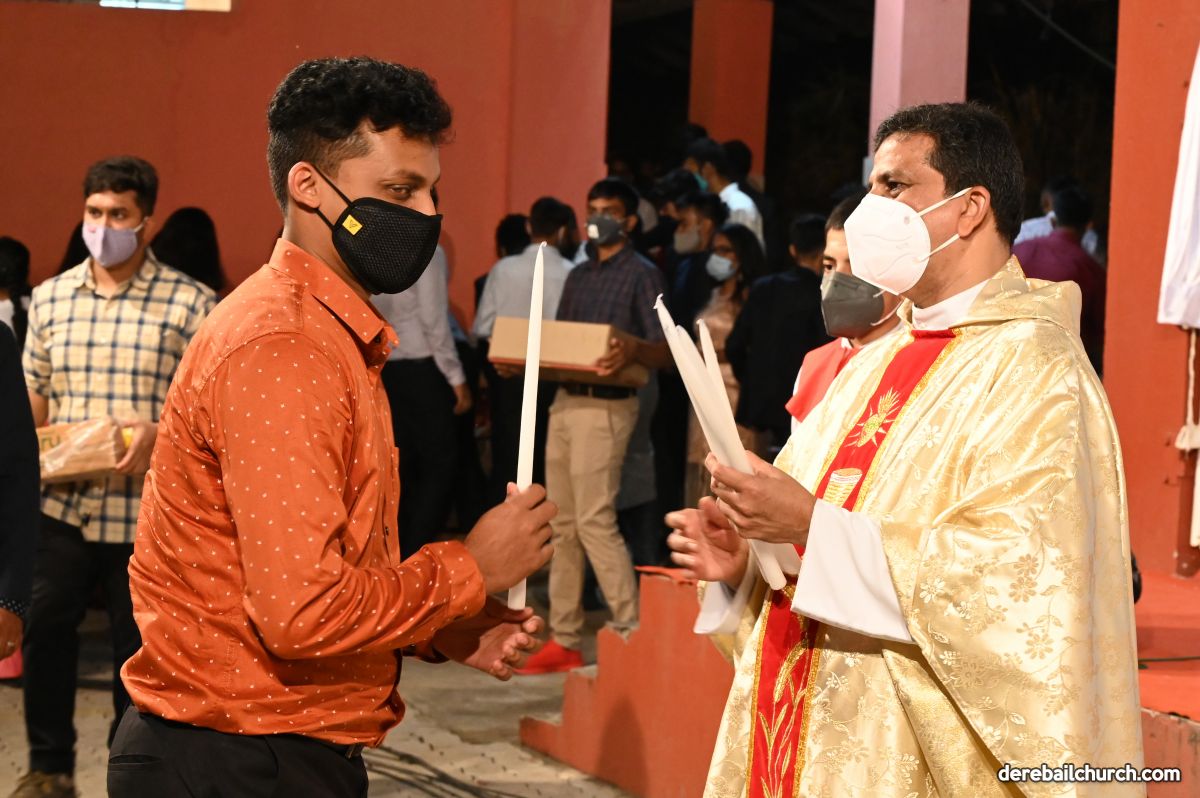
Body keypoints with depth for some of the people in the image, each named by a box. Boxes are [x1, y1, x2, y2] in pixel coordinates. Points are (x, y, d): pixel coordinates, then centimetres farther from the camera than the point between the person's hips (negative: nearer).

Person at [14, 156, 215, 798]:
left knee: (139, 645, 6)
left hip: (147, 509, -3)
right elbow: (33, 394, 16)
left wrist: (159, 433, -19)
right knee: (43, 627, -1)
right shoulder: (49, 298, 10)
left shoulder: (189, 304, -3)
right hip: (62, 502, 3)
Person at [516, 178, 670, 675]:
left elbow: (665, 351, -12)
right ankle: (564, 639, 12)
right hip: (565, 400, 8)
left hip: (606, 406, -8)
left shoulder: (642, 275, -3)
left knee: (595, 520, -13)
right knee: (563, 524, 7)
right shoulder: (578, 276, 19)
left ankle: (631, 631, -8)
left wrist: (632, 352, -33)